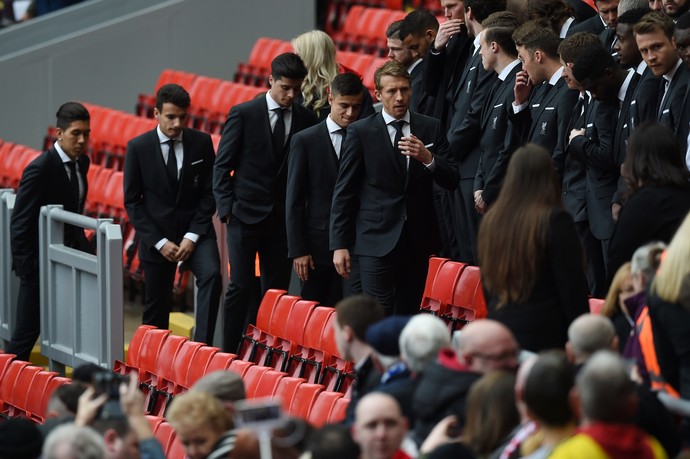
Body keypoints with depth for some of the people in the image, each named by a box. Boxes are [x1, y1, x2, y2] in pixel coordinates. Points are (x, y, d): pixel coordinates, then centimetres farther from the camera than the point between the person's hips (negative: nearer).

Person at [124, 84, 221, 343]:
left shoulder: (201, 142, 0)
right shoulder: (138, 148, -4)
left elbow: (209, 193, 1)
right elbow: (132, 202, -2)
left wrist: (193, 236, -10)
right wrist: (159, 242, -10)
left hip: (195, 232, 0)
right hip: (157, 236, 0)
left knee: (211, 275, -26)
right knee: (157, 307, 5)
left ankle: (201, 346, -28)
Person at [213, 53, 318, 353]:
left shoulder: (307, 120, 4)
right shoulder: (243, 114, -3)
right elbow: (222, 166, 0)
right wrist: (227, 209, -8)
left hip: (284, 218, 3)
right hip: (246, 215, -3)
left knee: (276, 289, 3)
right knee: (242, 286, -7)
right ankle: (230, 353, -2)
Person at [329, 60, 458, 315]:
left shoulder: (430, 128, 7)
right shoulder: (360, 132, -1)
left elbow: (451, 180, 4)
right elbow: (344, 191, -1)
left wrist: (427, 158, -16)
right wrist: (339, 244, -4)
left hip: (418, 239, 3)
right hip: (377, 240, -3)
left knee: (408, 316, 7)